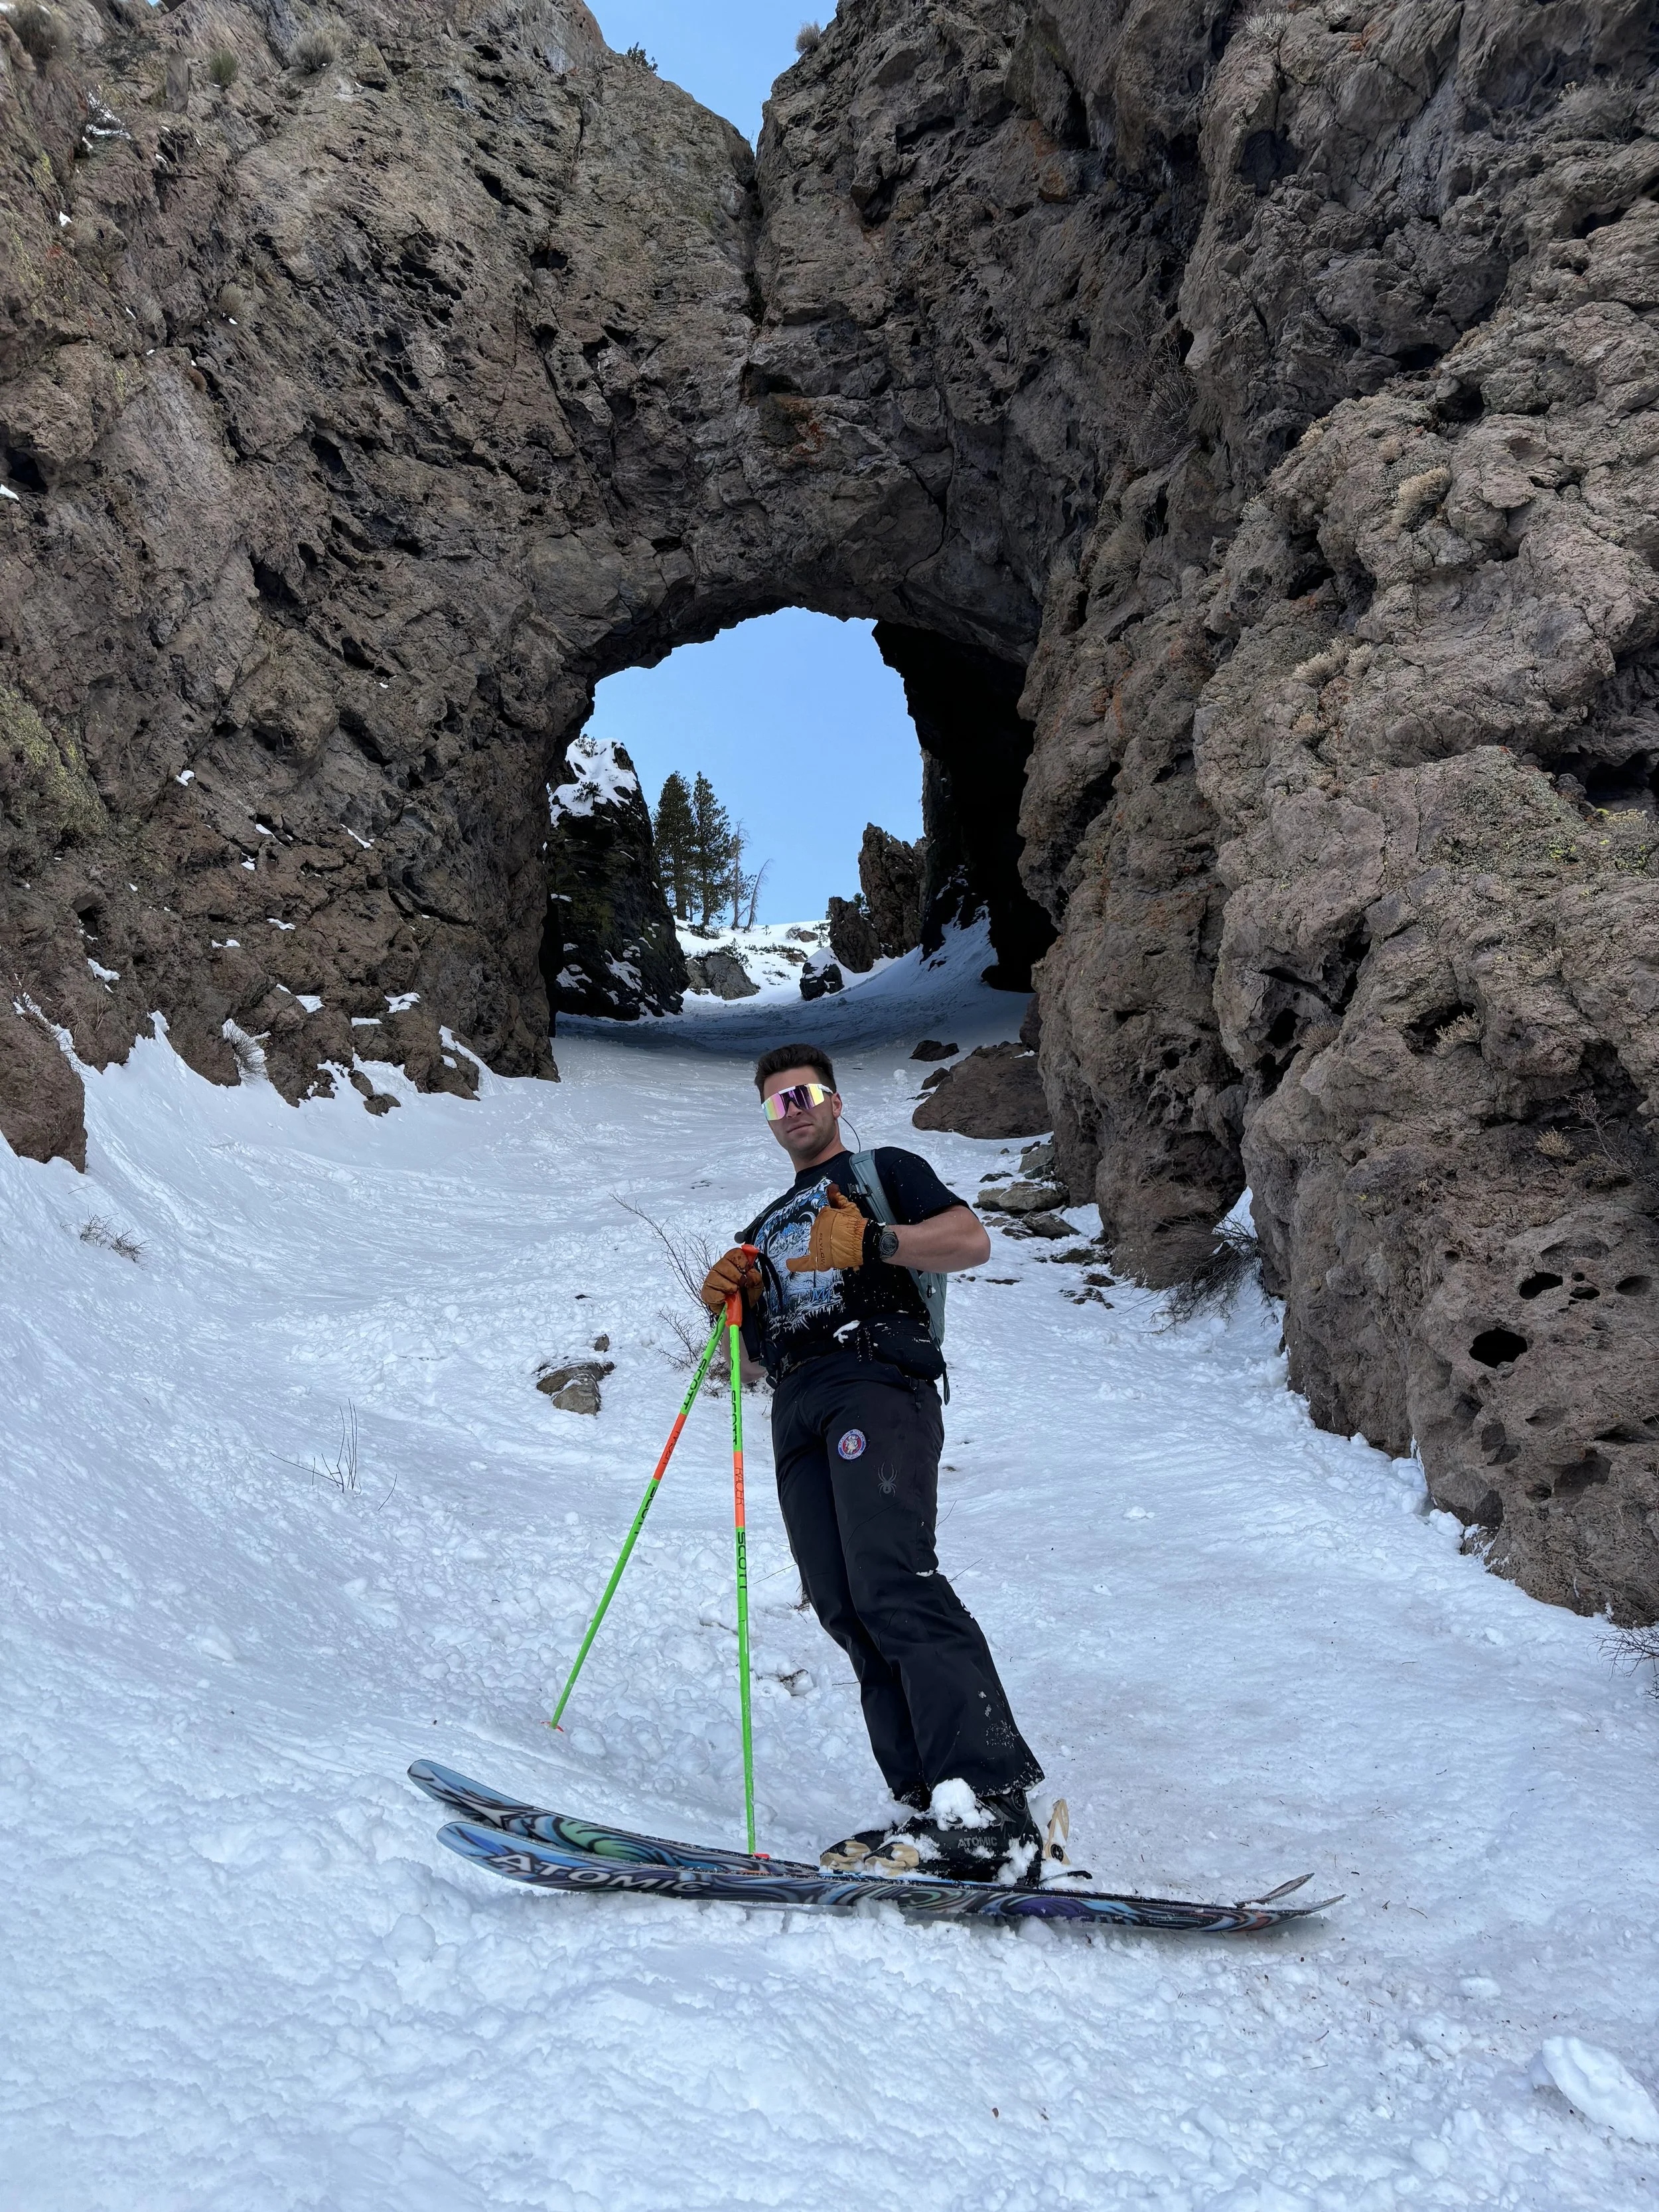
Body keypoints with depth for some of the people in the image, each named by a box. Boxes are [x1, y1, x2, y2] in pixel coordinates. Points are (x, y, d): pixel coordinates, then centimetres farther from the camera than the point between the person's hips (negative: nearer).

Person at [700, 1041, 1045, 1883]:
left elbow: (971, 1240, 0)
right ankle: (933, 1808, -14)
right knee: (846, 1609, -10)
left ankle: (994, 1806, -32)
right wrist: (726, 1300, 9)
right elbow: (758, 1343, 30)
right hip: (799, 1413, 6)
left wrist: (867, 1241, -14)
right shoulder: (766, 1227, 35)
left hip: (878, 1383, -6)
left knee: (891, 1578, -25)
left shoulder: (883, 1171, 17)